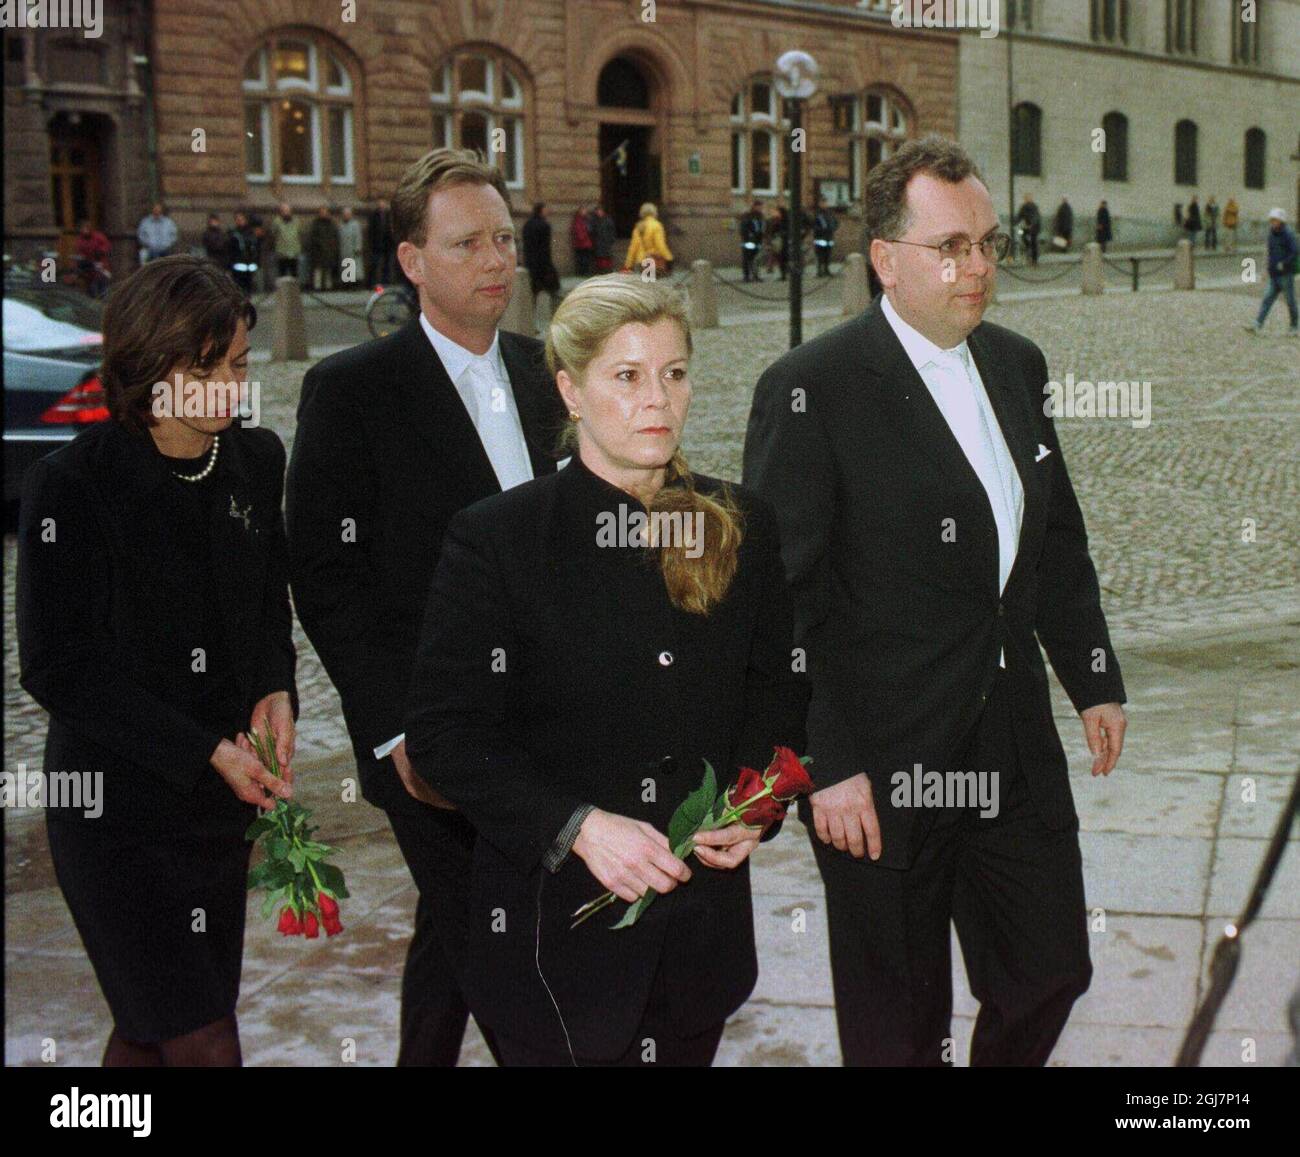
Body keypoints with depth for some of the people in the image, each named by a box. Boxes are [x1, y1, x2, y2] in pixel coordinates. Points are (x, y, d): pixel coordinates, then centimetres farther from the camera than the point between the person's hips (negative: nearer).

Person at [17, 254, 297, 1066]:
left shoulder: (256, 461, 2)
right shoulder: (73, 484, -14)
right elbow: (58, 668, -12)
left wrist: (278, 692, -6)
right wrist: (203, 750, -17)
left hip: (221, 799, 5)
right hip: (115, 807, -5)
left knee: (151, 1030, 15)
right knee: (204, 1043, -5)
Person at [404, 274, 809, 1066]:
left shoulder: (742, 526, 3)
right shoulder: (494, 537, -9)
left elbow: (779, 691, 13)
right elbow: (446, 735, -11)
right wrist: (578, 826, -22)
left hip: (705, 919, 4)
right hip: (559, 928, -4)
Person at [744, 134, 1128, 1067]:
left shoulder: (1017, 364, 8)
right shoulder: (811, 390, -14)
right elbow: (781, 598, -15)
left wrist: (1096, 678, 17)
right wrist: (827, 766, -17)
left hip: (1019, 744, 6)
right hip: (881, 763, -6)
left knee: (1052, 973, 16)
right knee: (901, 1027, 9)